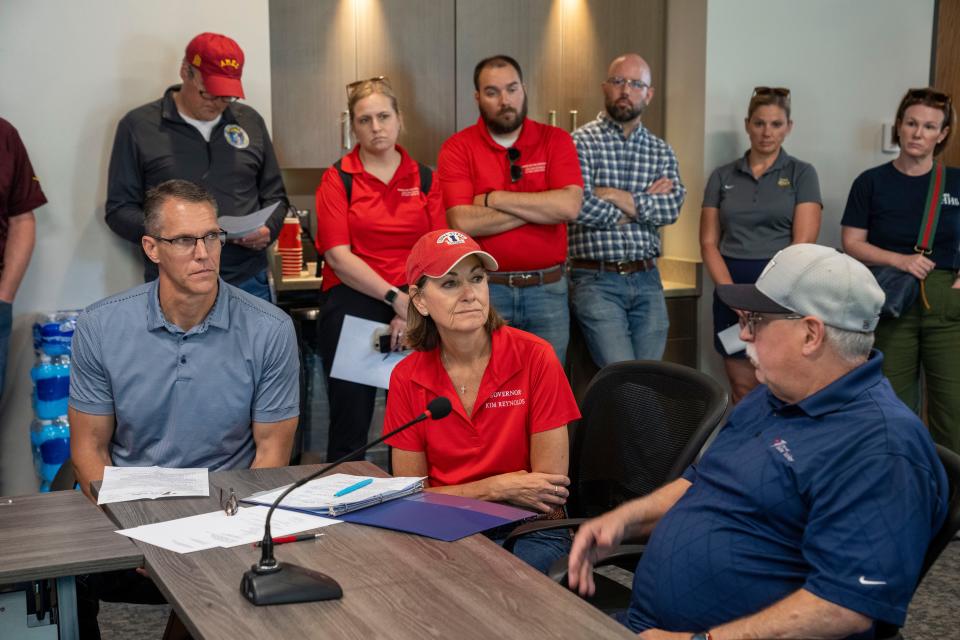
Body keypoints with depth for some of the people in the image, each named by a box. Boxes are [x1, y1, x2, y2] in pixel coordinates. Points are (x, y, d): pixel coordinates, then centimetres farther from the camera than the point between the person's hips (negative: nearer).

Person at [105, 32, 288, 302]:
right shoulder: (139, 125, 2)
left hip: (248, 282, 3)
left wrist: (268, 229, -3)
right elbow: (119, 210, 1)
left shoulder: (250, 121, 12)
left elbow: (274, 195, 18)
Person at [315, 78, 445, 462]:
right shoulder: (338, 179, 3)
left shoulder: (424, 179, 9)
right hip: (352, 305, -2)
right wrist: (396, 297, -15)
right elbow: (338, 256, -7)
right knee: (351, 421, 1)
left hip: (415, 311, 2)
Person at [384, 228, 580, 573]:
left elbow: (551, 488, -8)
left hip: (527, 532, -2)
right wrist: (496, 487, -11)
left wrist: (459, 495, -9)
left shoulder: (534, 357, -10)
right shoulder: (407, 377, -1)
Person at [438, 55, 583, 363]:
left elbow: (569, 206, -14)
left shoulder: (555, 140, 2)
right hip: (484, 290, -1)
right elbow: (463, 222, -16)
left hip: (548, 290, 1)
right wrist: (542, 207, -13)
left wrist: (493, 198, -12)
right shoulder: (457, 149, -3)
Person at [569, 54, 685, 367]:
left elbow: (672, 207, -4)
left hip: (647, 279, 5)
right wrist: (646, 204, -6)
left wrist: (620, 198, -14)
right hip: (596, 281, -5)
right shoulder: (582, 142, -3)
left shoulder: (661, 151, 13)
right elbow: (579, 206, -18)